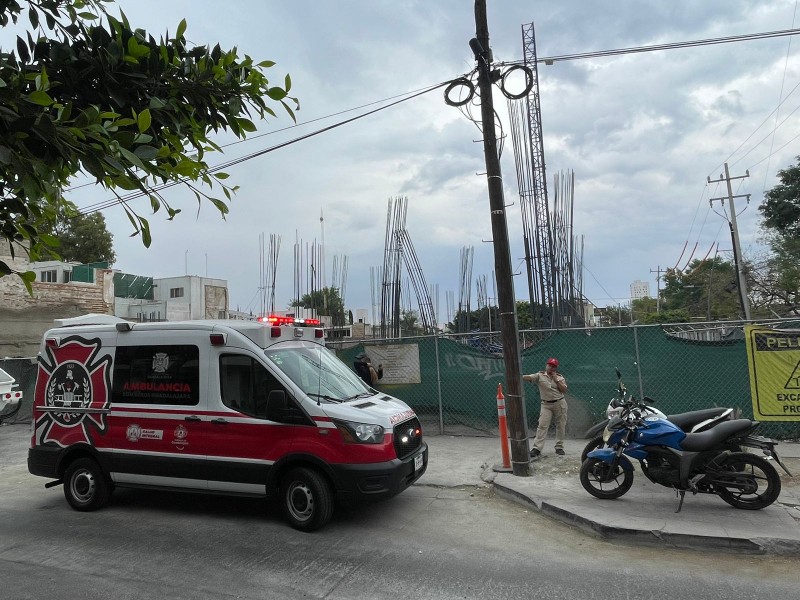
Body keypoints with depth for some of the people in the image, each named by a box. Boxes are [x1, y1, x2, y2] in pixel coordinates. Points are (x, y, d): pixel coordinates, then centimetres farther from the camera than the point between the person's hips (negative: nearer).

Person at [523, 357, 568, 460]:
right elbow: (528, 377, -20)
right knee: (542, 426, -9)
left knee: (560, 426, 7)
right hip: (546, 405, -2)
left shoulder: (559, 377, 4)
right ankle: (536, 449, -12)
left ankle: (559, 447, 21)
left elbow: (564, 390, -6)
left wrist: (556, 379, -13)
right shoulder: (539, 376, -4)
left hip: (560, 404, 2)